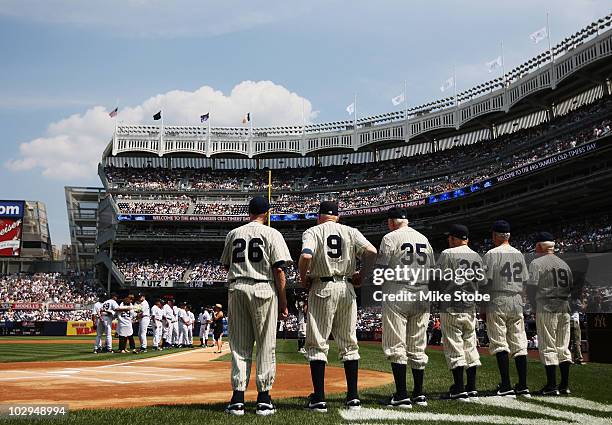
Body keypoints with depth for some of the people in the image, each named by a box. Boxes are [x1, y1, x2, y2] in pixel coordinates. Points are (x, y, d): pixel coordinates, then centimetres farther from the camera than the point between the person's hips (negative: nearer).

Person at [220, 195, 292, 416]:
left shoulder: (233, 234, 12)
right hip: (263, 289, -4)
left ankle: (238, 398, 4)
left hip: (236, 289, 4)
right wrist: (283, 302, -5)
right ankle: (263, 398, 4)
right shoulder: (272, 234, -1)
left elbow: (226, 265, 18)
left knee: (239, 345, 7)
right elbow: (278, 269, -8)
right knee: (265, 345, 3)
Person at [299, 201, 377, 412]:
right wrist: (362, 276, 6)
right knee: (349, 344, 11)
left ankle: (319, 399, -2)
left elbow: (306, 256, -18)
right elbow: (371, 251, -7)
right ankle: (353, 397, 10)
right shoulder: (351, 231, 10)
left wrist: (303, 278, -1)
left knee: (317, 344, 2)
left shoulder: (313, 231, 2)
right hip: (347, 288, 3)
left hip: (322, 288, -3)